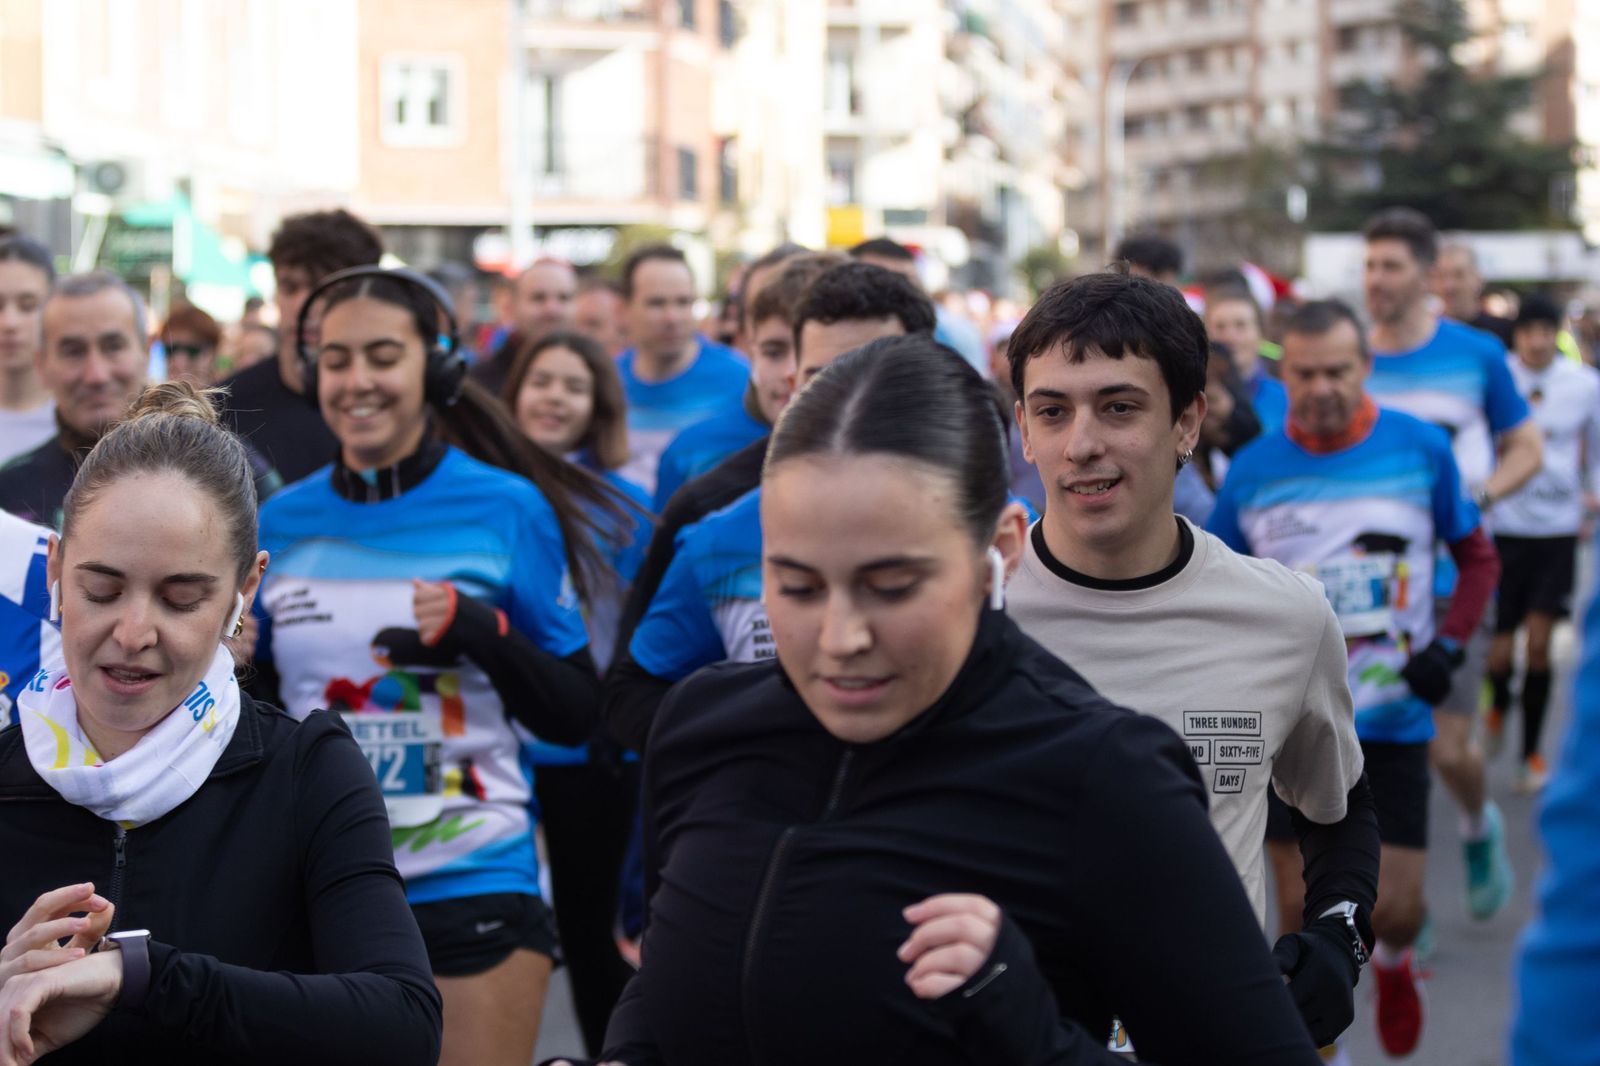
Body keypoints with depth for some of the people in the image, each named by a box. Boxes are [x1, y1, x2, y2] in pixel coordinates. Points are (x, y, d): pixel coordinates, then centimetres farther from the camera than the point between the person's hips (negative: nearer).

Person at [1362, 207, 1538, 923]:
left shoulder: (1476, 354, -1)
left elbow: (1525, 449, 6)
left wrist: (1477, 496, -12)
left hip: (1451, 580, -1)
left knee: (1448, 748, -5)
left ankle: (1480, 827, 30)